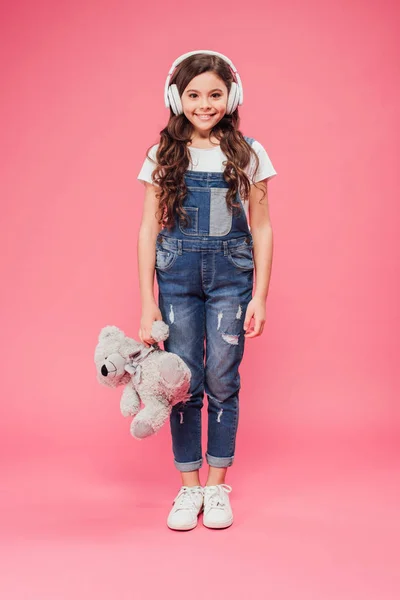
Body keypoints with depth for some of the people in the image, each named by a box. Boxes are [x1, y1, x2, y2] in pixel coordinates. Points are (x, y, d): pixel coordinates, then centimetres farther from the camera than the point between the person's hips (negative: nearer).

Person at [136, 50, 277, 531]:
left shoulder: (249, 154, 3)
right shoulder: (163, 156, 4)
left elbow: (262, 228, 4)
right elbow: (149, 229, 3)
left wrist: (260, 296, -1)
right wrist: (147, 302, -1)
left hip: (231, 276, 0)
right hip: (176, 275, 1)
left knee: (222, 380, 2)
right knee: (183, 381, 4)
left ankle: (217, 487, 19)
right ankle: (188, 487, 19)